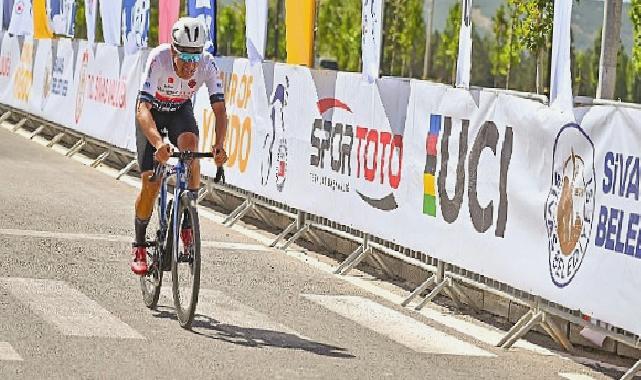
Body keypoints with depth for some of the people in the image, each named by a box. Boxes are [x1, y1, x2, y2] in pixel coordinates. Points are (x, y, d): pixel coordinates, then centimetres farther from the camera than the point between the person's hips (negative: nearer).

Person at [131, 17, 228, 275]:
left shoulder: (207, 65, -29)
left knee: (190, 142, -32)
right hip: (152, 111, -2)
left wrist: (219, 145, -48)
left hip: (180, 111, 2)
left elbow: (220, 110, -29)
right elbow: (142, 110, -44)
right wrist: (158, 143, -61)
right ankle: (139, 247, 10)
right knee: (151, 182, -10)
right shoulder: (158, 60, -37)